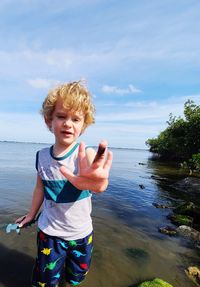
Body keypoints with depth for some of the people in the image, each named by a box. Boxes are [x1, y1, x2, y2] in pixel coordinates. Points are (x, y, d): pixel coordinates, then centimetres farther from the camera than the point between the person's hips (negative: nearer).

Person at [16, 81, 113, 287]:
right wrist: (32, 214, 15)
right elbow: (40, 187, 4)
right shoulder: (42, 156, -12)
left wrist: (94, 181, -69)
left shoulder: (86, 154, -24)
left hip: (81, 233, 0)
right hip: (49, 231, 1)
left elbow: (97, 185, -46)